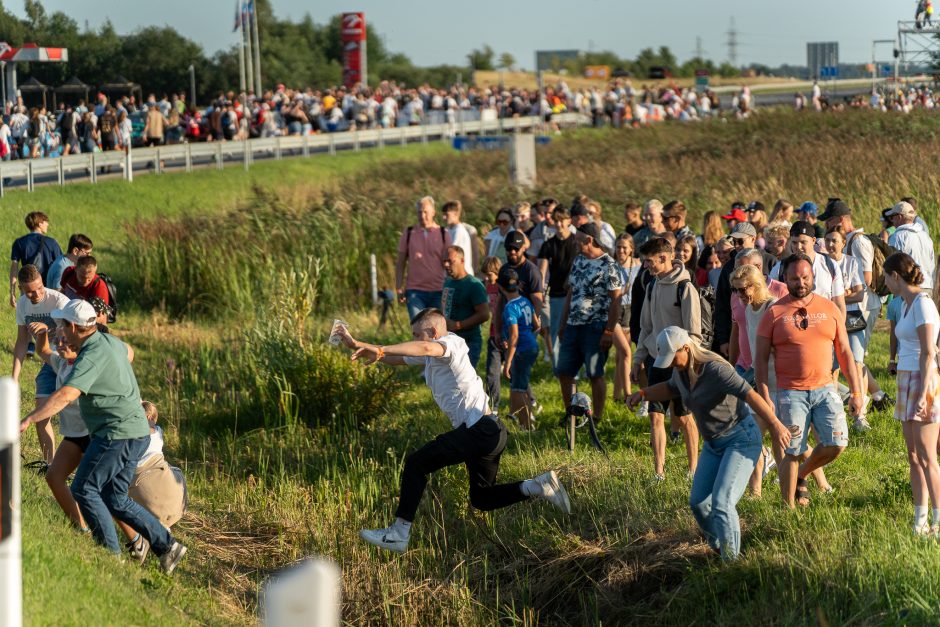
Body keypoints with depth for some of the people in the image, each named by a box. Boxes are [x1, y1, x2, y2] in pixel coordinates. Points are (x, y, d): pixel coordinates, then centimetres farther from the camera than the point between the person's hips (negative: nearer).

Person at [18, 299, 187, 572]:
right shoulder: (109, 341, 10)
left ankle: (112, 555, -2)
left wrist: (27, 421, -32)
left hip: (118, 434, -10)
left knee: (84, 489, -3)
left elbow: (65, 396, -30)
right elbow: (127, 352, 37)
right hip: (136, 434, 10)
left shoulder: (92, 356, -19)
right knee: (115, 500, 14)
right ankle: (166, 545, 10)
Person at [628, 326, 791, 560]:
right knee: (699, 502, 9)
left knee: (721, 503, -19)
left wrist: (774, 425, -40)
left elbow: (749, 394, -33)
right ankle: (719, 548, 29)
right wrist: (643, 394, 9)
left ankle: (732, 560, -11)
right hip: (715, 443, 9)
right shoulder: (683, 369, 1)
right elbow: (671, 389, 24)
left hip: (742, 438, -9)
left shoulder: (714, 369, -26)